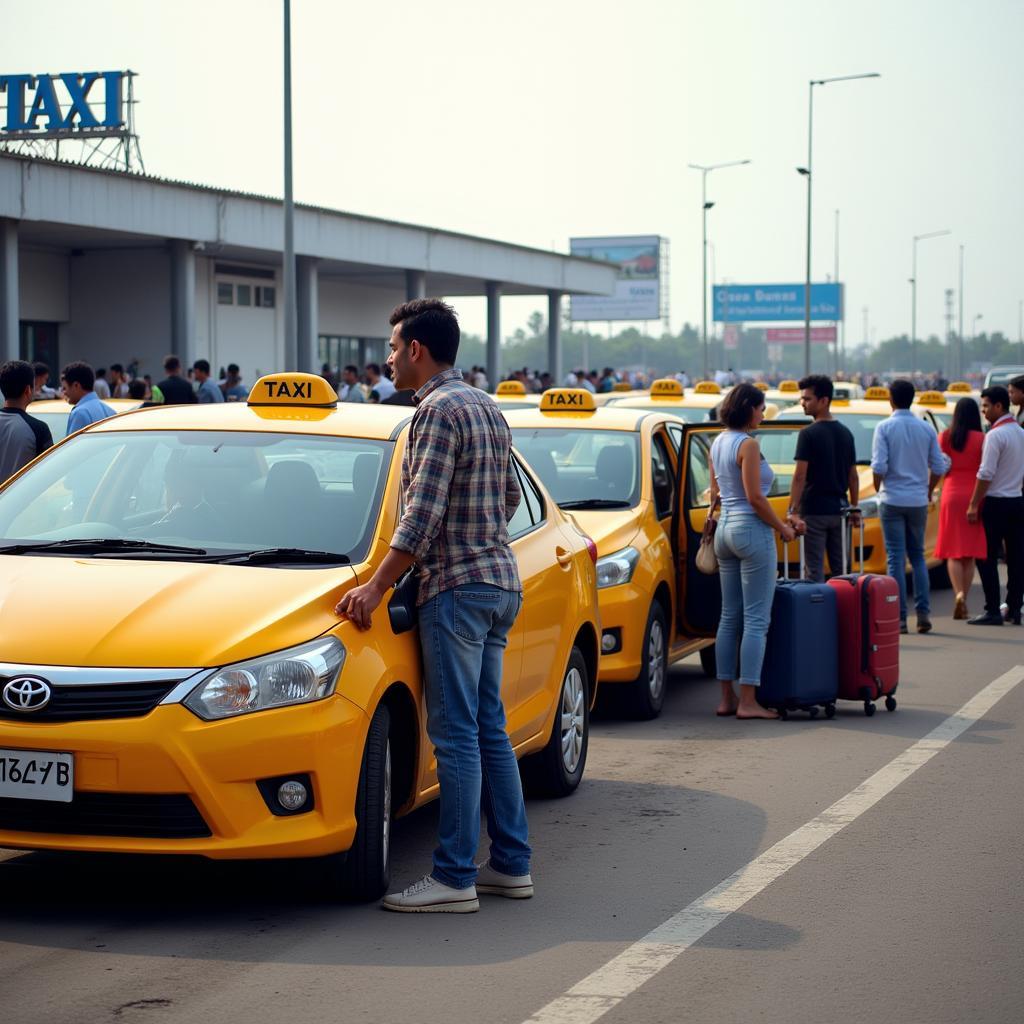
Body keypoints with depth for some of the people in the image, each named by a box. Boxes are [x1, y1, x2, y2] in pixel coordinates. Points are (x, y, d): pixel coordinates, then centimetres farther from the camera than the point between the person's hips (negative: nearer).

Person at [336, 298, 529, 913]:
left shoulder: (438, 410, -13)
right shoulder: (488, 408, 16)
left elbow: (423, 515, -19)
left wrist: (377, 587, -18)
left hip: (458, 587, -9)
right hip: (501, 582, 10)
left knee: (457, 735, -7)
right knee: (490, 730, 13)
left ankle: (454, 878, -5)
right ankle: (512, 865, 16)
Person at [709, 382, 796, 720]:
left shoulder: (717, 443, 12)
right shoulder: (748, 444, -14)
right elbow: (755, 497, -18)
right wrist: (783, 528, -8)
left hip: (725, 528, 9)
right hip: (752, 529, -9)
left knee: (729, 617, 11)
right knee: (756, 620, -6)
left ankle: (727, 698, 14)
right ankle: (748, 702, -8)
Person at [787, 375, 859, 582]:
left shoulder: (809, 434, -12)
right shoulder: (845, 433, 8)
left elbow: (800, 476, -16)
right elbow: (853, 476, 11)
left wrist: (793, 511, -16)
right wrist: (854, 509, 17)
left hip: (814, 511, -6)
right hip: (838, 510, 6)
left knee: (814, 571, -3)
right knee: (840, 570, 11)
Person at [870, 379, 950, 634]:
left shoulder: (884, 428, -8)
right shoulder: (926, 429, 3)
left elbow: (879, 467, -15)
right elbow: (939, 467, 3)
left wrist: (878, 488, 4)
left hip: (893, 500, -3)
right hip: (918, 501, 3)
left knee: (896, 558, 0)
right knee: (918, 556, 14)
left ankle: (900, 617, -3)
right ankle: (923, 613, 4)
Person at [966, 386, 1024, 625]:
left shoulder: (995, 435, -14)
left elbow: (986, 474, -18)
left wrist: (974, 504, -13)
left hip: (995, 502, -8)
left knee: (987, 558, -3)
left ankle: (992, 611, -6)